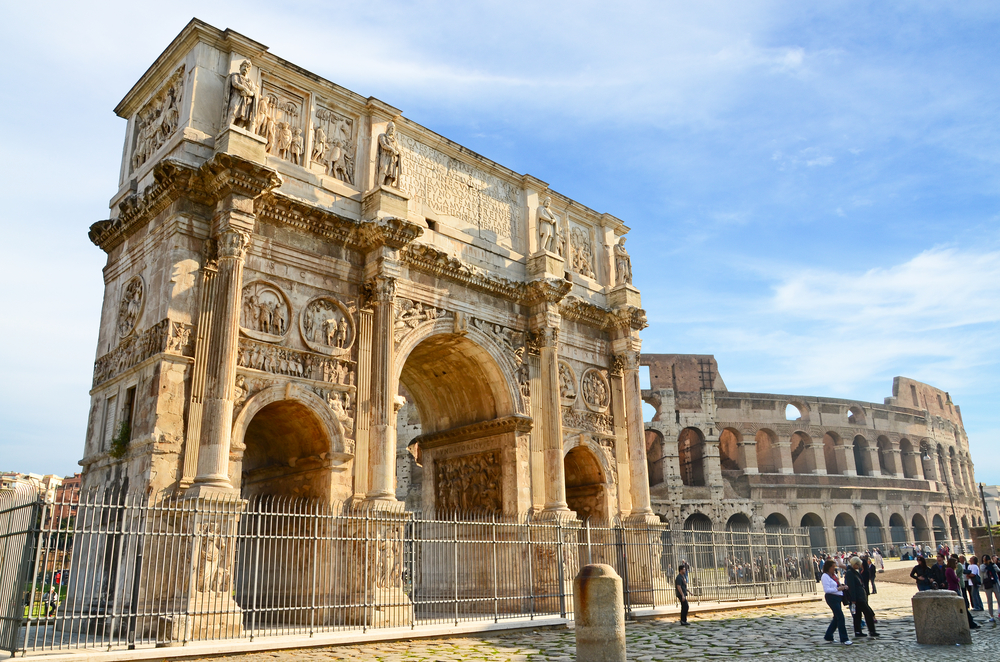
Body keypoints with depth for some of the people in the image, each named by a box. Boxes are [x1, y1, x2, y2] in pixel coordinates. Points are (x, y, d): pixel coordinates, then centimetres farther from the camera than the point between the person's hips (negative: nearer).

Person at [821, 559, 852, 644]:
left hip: (838, 597, 9)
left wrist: (842, 586, 5)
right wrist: (838, 589, -21)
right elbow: (826, 589, -19)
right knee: (840, 618, -10)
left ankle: (828, 636, 25)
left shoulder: (834, 574, 14)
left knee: (837, 618, 14)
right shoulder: (825, 576, -13)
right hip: (832, 598, -9)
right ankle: (844, 639, -5)